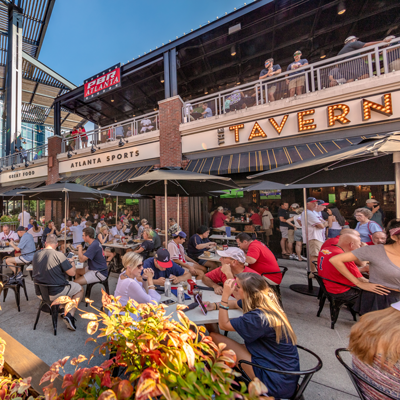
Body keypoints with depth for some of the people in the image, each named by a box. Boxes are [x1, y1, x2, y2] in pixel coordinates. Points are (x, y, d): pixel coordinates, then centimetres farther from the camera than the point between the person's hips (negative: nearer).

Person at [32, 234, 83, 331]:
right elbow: (72, 273, -19)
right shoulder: (58, 255, -21)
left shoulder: (36, 254, -2)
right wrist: (72, 263, 2)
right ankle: (70, 314, -3)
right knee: (80, 289, 15)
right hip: (55, 294, -6)